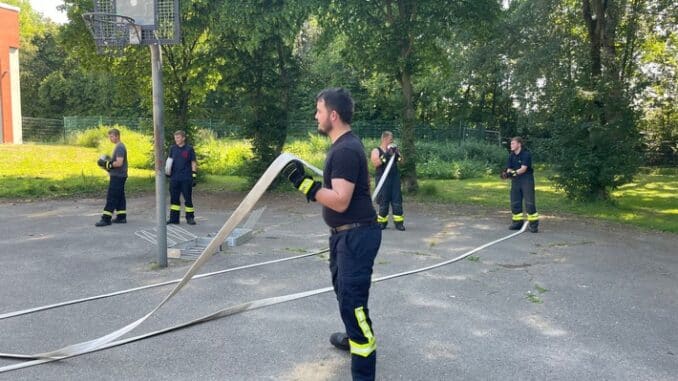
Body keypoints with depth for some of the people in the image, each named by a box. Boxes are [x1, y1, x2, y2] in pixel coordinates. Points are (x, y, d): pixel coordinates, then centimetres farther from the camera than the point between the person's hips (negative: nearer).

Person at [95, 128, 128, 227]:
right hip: (119, 176, 10)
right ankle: (121, 217, 17)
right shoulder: (119, 146, 16)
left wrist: (107, 164, -16)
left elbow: (119, 163, -23)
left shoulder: (119, 147, -16)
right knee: (119, 196, 12)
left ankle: (106, 219, -7)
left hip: (117, 176, -10)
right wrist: (108, 162, 10)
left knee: (111, 197, -9)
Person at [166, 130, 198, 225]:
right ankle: (174, 218, 16)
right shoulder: (172, 148, 8)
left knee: (188, 199, 1)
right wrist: (168, 171, 6)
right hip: (174, 178, 4)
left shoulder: (189, 149, -1)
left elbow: (193, 163, 0)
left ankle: (190, 218, 11)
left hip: (186, 179, -4)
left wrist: (194, 176, -6)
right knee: (174, 199, 8)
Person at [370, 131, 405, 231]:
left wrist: (397, 154, -9)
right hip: (382, 178, -4)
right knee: (383, 201, -2)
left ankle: (399, 222, 0)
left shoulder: (393, 149, 16)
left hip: (394, 177, 4)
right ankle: (381, 222, 10)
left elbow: (401, 161, 9)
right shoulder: (376, 151, 2)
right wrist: (386, 155, -21)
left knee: (397, 200, -3)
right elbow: (375, 163, -16)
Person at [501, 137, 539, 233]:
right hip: (515, 180, 7)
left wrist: (514, 172, -33)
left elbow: (523, 168, -20)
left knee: (529, 202, -9)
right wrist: (507, 173, -19)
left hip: (527, 180, -6)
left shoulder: (526, 154, -12)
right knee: (515, 202, 7)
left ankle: (534, 224, -4)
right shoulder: (511, 155, 8)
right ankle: (517, 222, 18)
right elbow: (509, 168, 3)